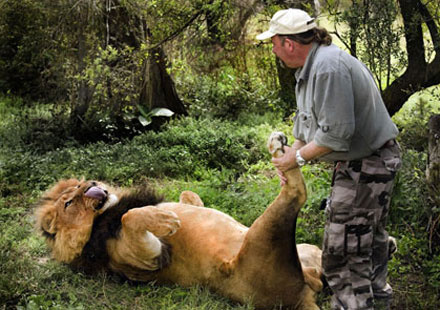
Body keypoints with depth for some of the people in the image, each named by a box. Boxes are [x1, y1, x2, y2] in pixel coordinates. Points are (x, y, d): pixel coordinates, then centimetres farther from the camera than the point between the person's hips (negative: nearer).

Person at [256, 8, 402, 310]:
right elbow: (307, 116, 17)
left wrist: (298, 158, -16)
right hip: (373, 161, 11)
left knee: (343, 250, -7)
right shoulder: (311, 65, 8)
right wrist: (290, 153, 7)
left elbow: (335, 133, -29)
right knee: (370, 234, 26)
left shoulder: (329, 67, -27)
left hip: (366, 165, -11)